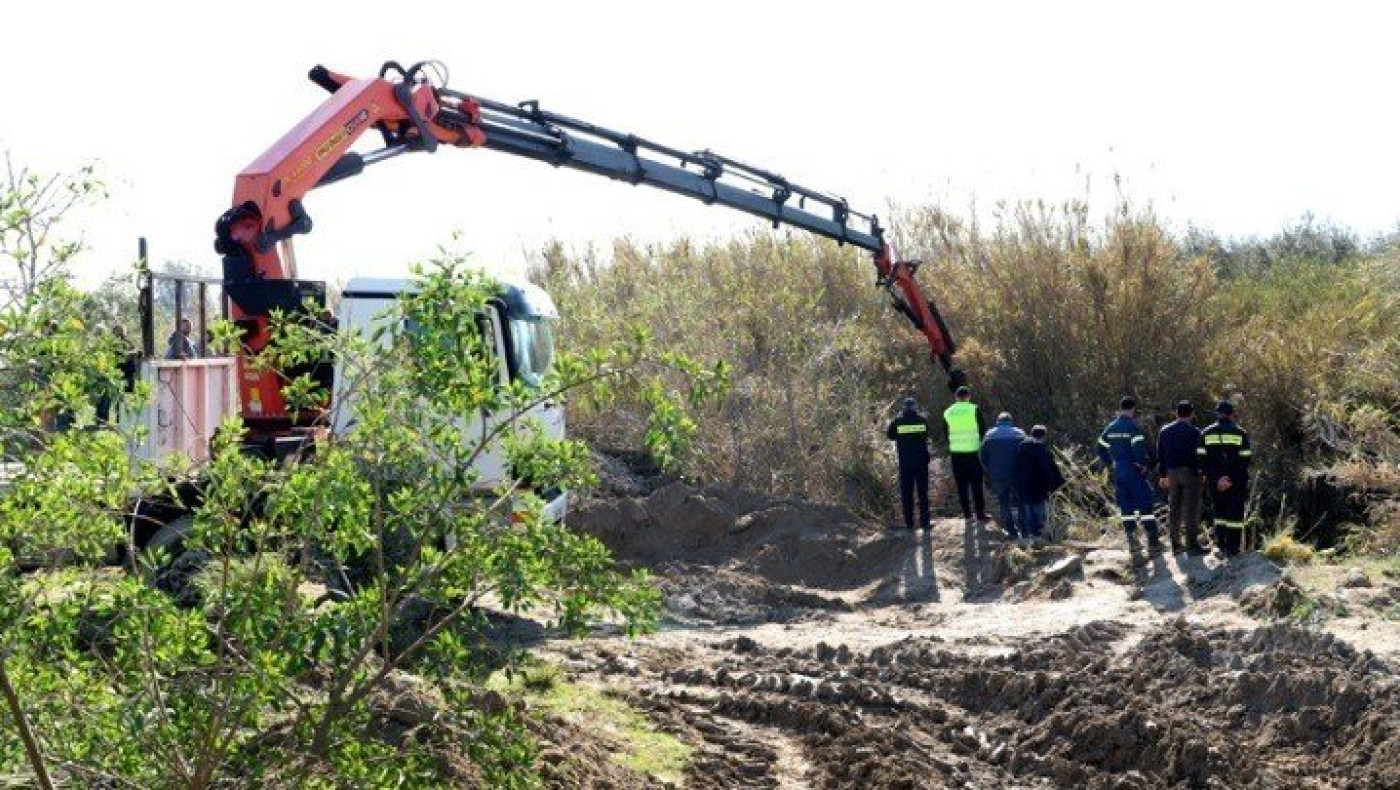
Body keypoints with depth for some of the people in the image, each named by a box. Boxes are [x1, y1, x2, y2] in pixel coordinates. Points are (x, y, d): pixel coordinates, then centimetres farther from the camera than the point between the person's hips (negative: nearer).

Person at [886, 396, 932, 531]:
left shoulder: (897, 421, -5)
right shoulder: (923, 420, -2)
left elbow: (890, 435, 8)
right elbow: (928, 434, 9)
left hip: (905, 462, -1)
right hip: (921, 460, 1)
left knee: (906, 493, 6)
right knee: (922, 492, 9)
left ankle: (909, 523, 4)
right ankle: (924, 521, 9)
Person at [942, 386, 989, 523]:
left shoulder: (948, 413, 6)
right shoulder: (974, 410, -4)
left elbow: (946, 434, 11)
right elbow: (983, 430, -1)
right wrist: (983, 447, 12)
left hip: (956, 453, 3)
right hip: (973, 451, -3)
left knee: (961, 485, 8)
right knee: (976, 484, 3)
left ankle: (967, 513, 9)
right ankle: (980, 513, 3)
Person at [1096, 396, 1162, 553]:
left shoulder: (1110, 428, 9)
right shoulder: (1133, 426, -14)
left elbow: (1101, 449, 12)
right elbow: (1140, 449, -23)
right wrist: (1144, 463, -9)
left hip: (1118, 472, 7)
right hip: (1134, 471, -6)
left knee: (1125, 507, 12)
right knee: (1146, 506, -1)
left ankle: (1131, 539, 14)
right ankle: (1153, 541, -1)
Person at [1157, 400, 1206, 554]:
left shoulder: (1164, 431, 7)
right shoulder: (1194, 432, -9)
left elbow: (1160, 455, 11)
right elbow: (1199, 454, -11)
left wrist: (1163, 475, 17)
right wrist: (1202, 473, -4)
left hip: (1172, 473, 5)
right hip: (1190, 472, -5)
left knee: (1173, 508, 10)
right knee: (1191, 509, -2)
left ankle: (1176, 544, 13)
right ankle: (1191, 543, -4)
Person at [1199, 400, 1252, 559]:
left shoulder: (1206, 434, 1)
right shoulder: (1240, 434, -4)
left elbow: (1202, 459, -5)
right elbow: (1245, 460, -9)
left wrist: (1216, 479, -7)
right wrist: (1233, 479, -9)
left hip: (1214, 484, 2)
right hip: (1237, 484, -2)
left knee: (1219, 513, 16)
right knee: (1235, 515, 5)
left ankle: (1221, 546, 15)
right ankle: (1232, 548, 3)